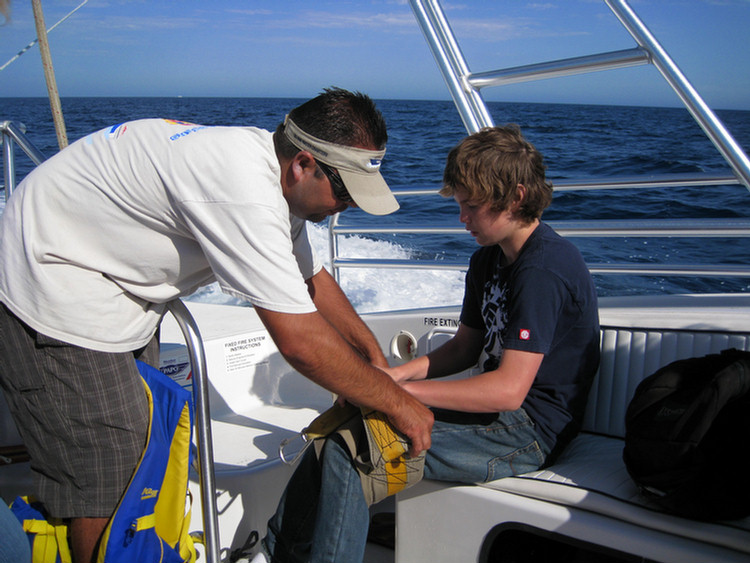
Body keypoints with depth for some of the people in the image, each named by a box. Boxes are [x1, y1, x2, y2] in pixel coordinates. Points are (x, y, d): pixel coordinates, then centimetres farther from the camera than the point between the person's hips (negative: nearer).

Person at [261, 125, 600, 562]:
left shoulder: (544, 269, -21)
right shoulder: (488, 260, 11)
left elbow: (508, 390, -26)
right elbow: (465, 348, 15)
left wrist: (401, 390, -21)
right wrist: (393, 375, -1)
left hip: (528, 432, -9)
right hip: (495, 407, 10)